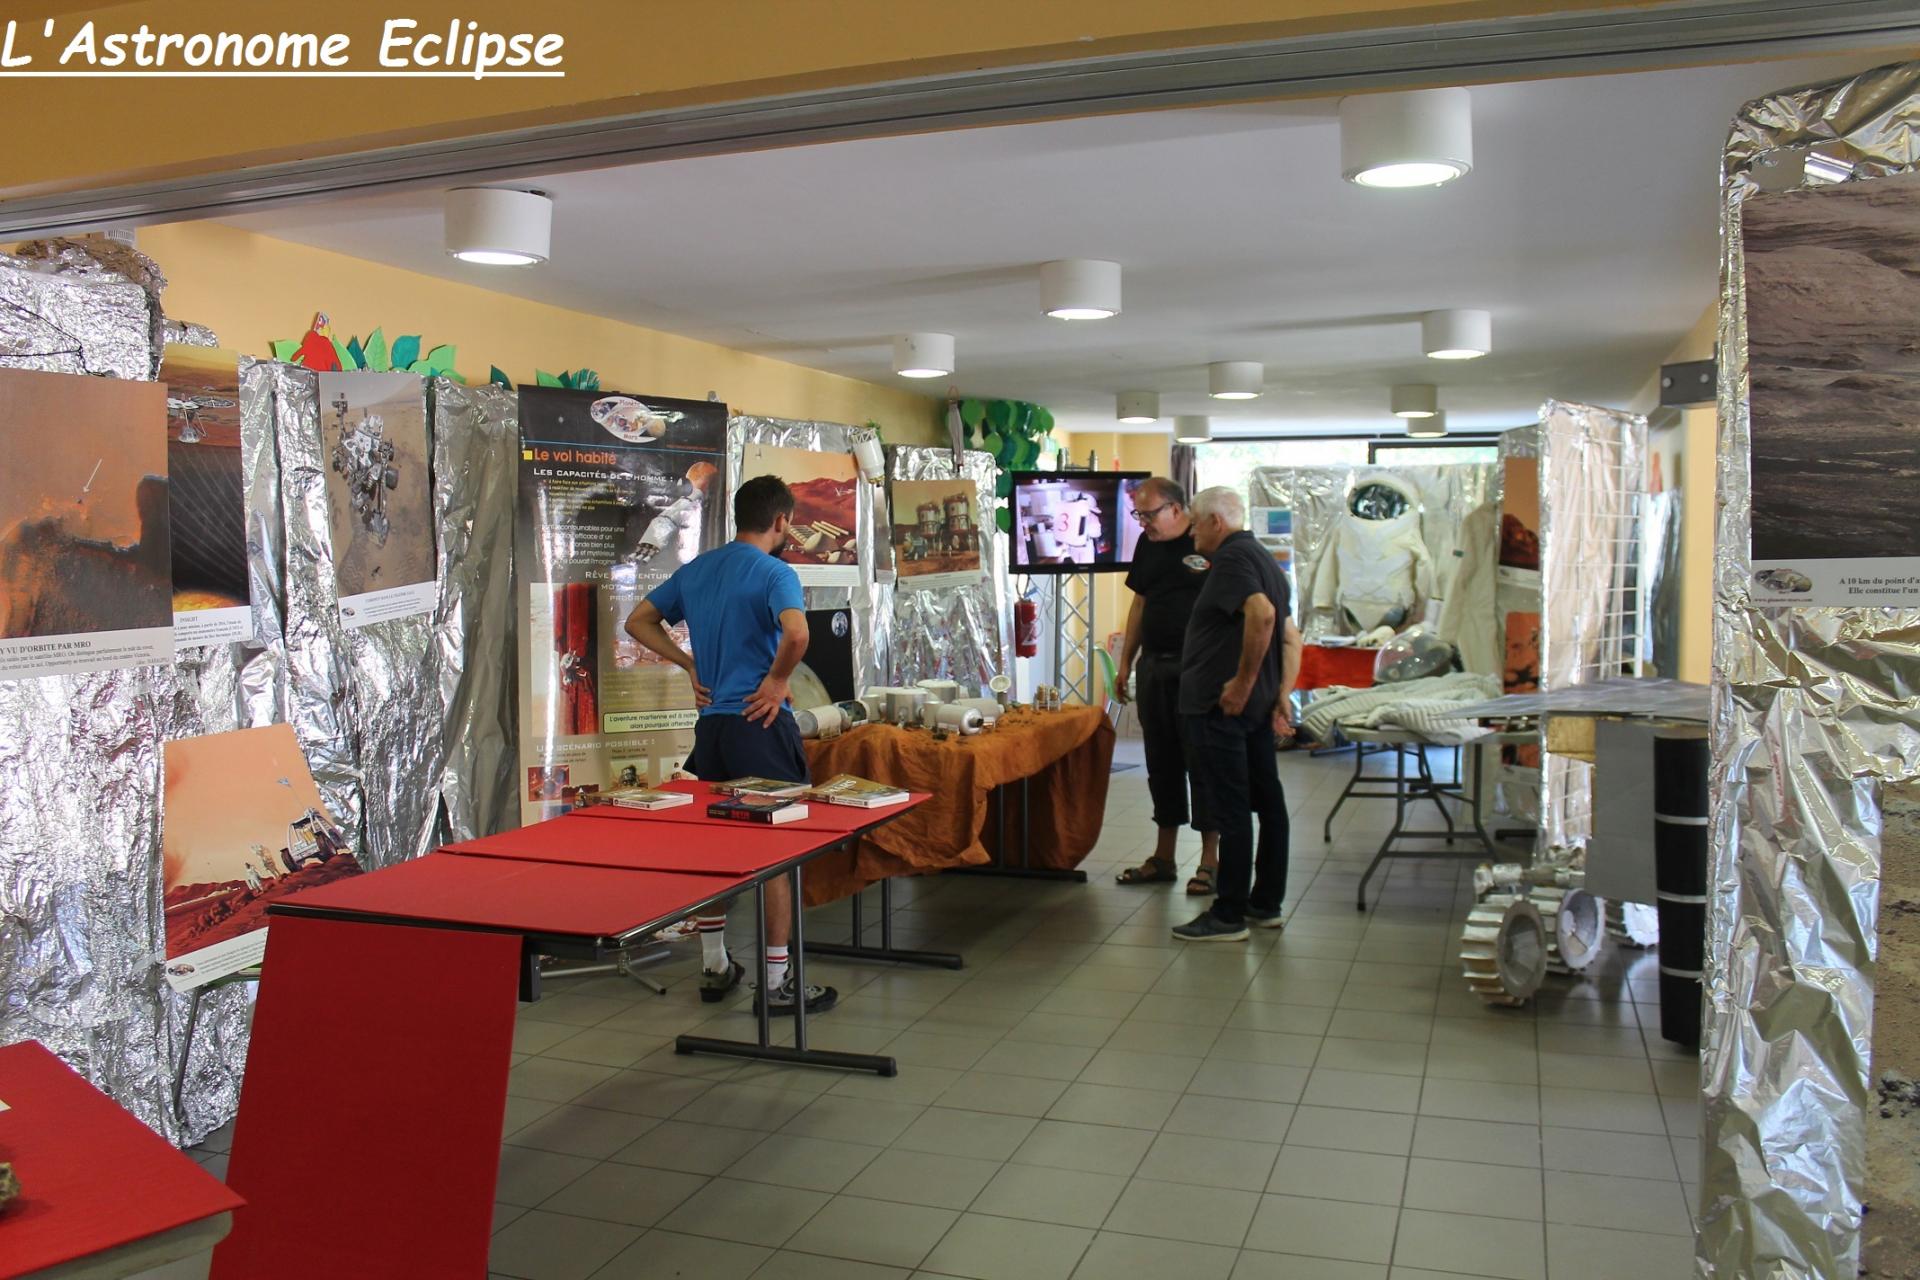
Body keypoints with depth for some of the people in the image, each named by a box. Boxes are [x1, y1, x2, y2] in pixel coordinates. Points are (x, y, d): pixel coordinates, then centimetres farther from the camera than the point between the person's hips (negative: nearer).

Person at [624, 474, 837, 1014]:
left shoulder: (695, 569, 11)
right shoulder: (774, 572, -11)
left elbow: (638, 621, 16)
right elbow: (796, 634, -30)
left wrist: (691, 665, 12)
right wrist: (777, 679, -13)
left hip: (711, 722, 7)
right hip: (760, 724, -7)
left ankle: (714, 967, 27)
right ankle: (776, 982, 4)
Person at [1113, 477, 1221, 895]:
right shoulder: (1147, 545, 11)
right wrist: (1126, 662, 16)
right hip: (1153, 666, 7)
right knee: (1161, 762, 12)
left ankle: (1210, 859, 9)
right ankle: (1163, 857, 22)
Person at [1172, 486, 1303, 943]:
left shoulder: (1231, 559, -12)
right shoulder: (1264, 559, 19)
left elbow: (1261, 613, -30)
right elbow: (1291, 637, 16)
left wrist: (1242, 683, -23)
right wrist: (1282, 696, 9)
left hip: (1222, 706, -10)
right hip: (1258, 706, 10)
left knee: (1230, 810, -5)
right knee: (1267, 802, 13)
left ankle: (1229, 916, 1)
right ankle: (1266, 904, 23)